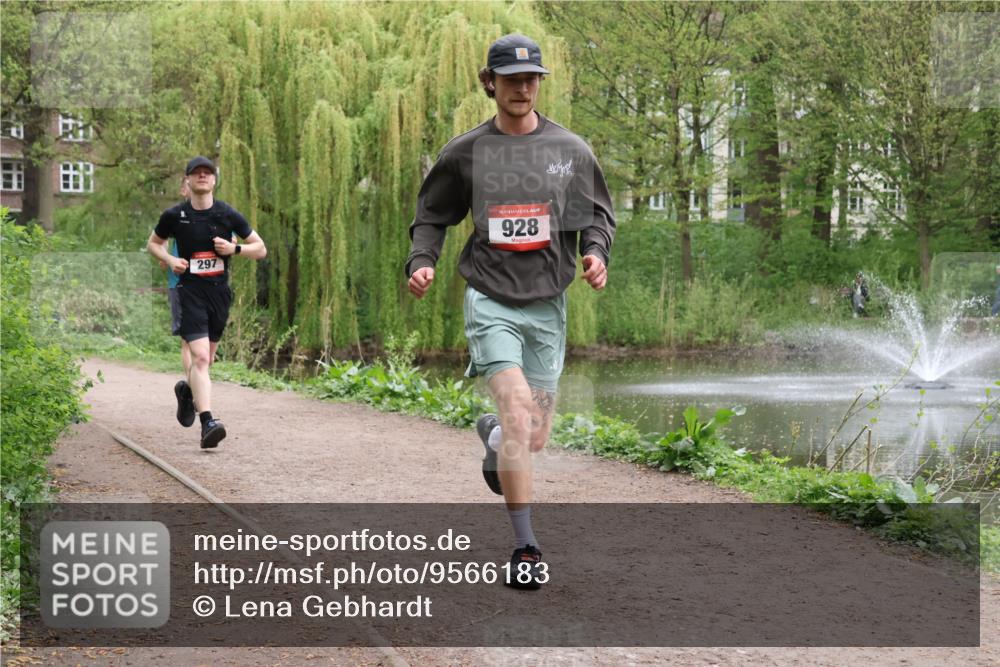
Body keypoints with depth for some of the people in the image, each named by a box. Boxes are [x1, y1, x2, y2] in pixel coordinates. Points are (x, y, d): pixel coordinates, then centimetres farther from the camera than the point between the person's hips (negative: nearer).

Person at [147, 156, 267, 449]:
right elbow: (153, 243, 16)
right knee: (200, 357, -18)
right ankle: (208, 422, -24)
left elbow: (261, 249, 7)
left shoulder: (228, 215, 0)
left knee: (205, 359, 16)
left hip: (219, 291, 3)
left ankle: (187, 391, 48)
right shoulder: (174, 216, -1)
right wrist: (169, 259, -4)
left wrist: (235, 249, -12)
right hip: (190, 291, -3)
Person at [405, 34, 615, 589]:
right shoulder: (465, 152, 3)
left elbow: (597, 213, 11)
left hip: (548, 304, 3)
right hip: (491, 301, -3)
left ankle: (492, 436, 47)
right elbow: (432, 216, 13)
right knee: (519, 417, -19)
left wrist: (596, 252, -10)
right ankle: (525, 549, -11)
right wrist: (421, 261, -5)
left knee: (534, 438, 8)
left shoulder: (569, 149, 5)